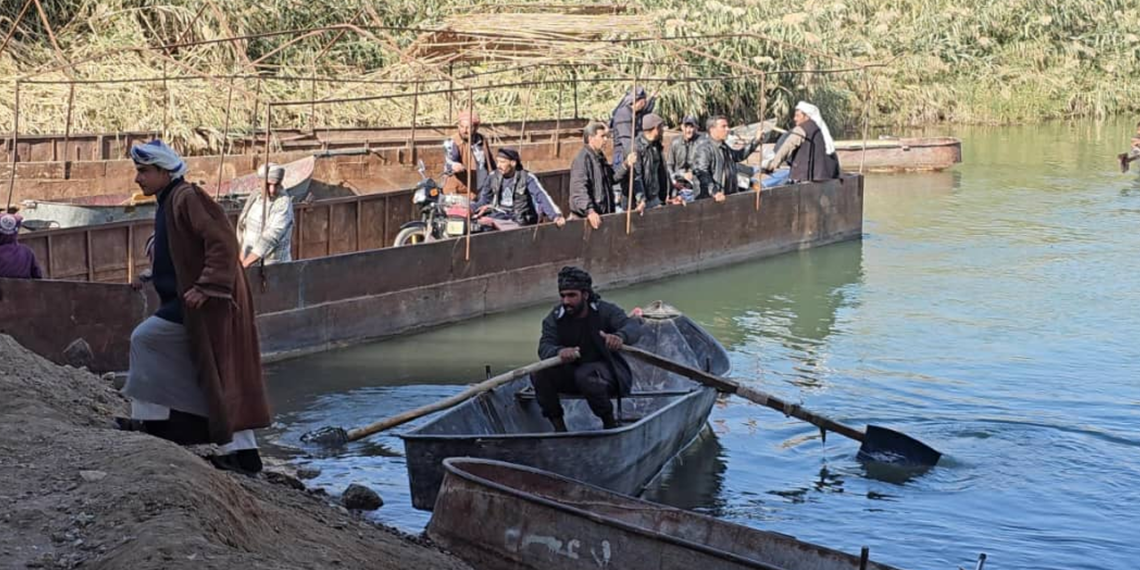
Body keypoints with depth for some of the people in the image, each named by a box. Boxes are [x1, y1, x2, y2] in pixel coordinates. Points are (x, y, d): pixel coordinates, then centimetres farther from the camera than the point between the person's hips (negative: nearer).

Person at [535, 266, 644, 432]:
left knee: (586, 376, -37)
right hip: (570, 372, 4)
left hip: (605, 369, -3)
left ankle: (610, 423, -15)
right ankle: (558, 427, -10)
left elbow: (633, 326, -26)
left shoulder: (605, 311, -9)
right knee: (540, 374, -22)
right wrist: (559, 352, -44)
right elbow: (544, 347, -17)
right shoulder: (555, 318, -3)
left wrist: (620, 336, -53)